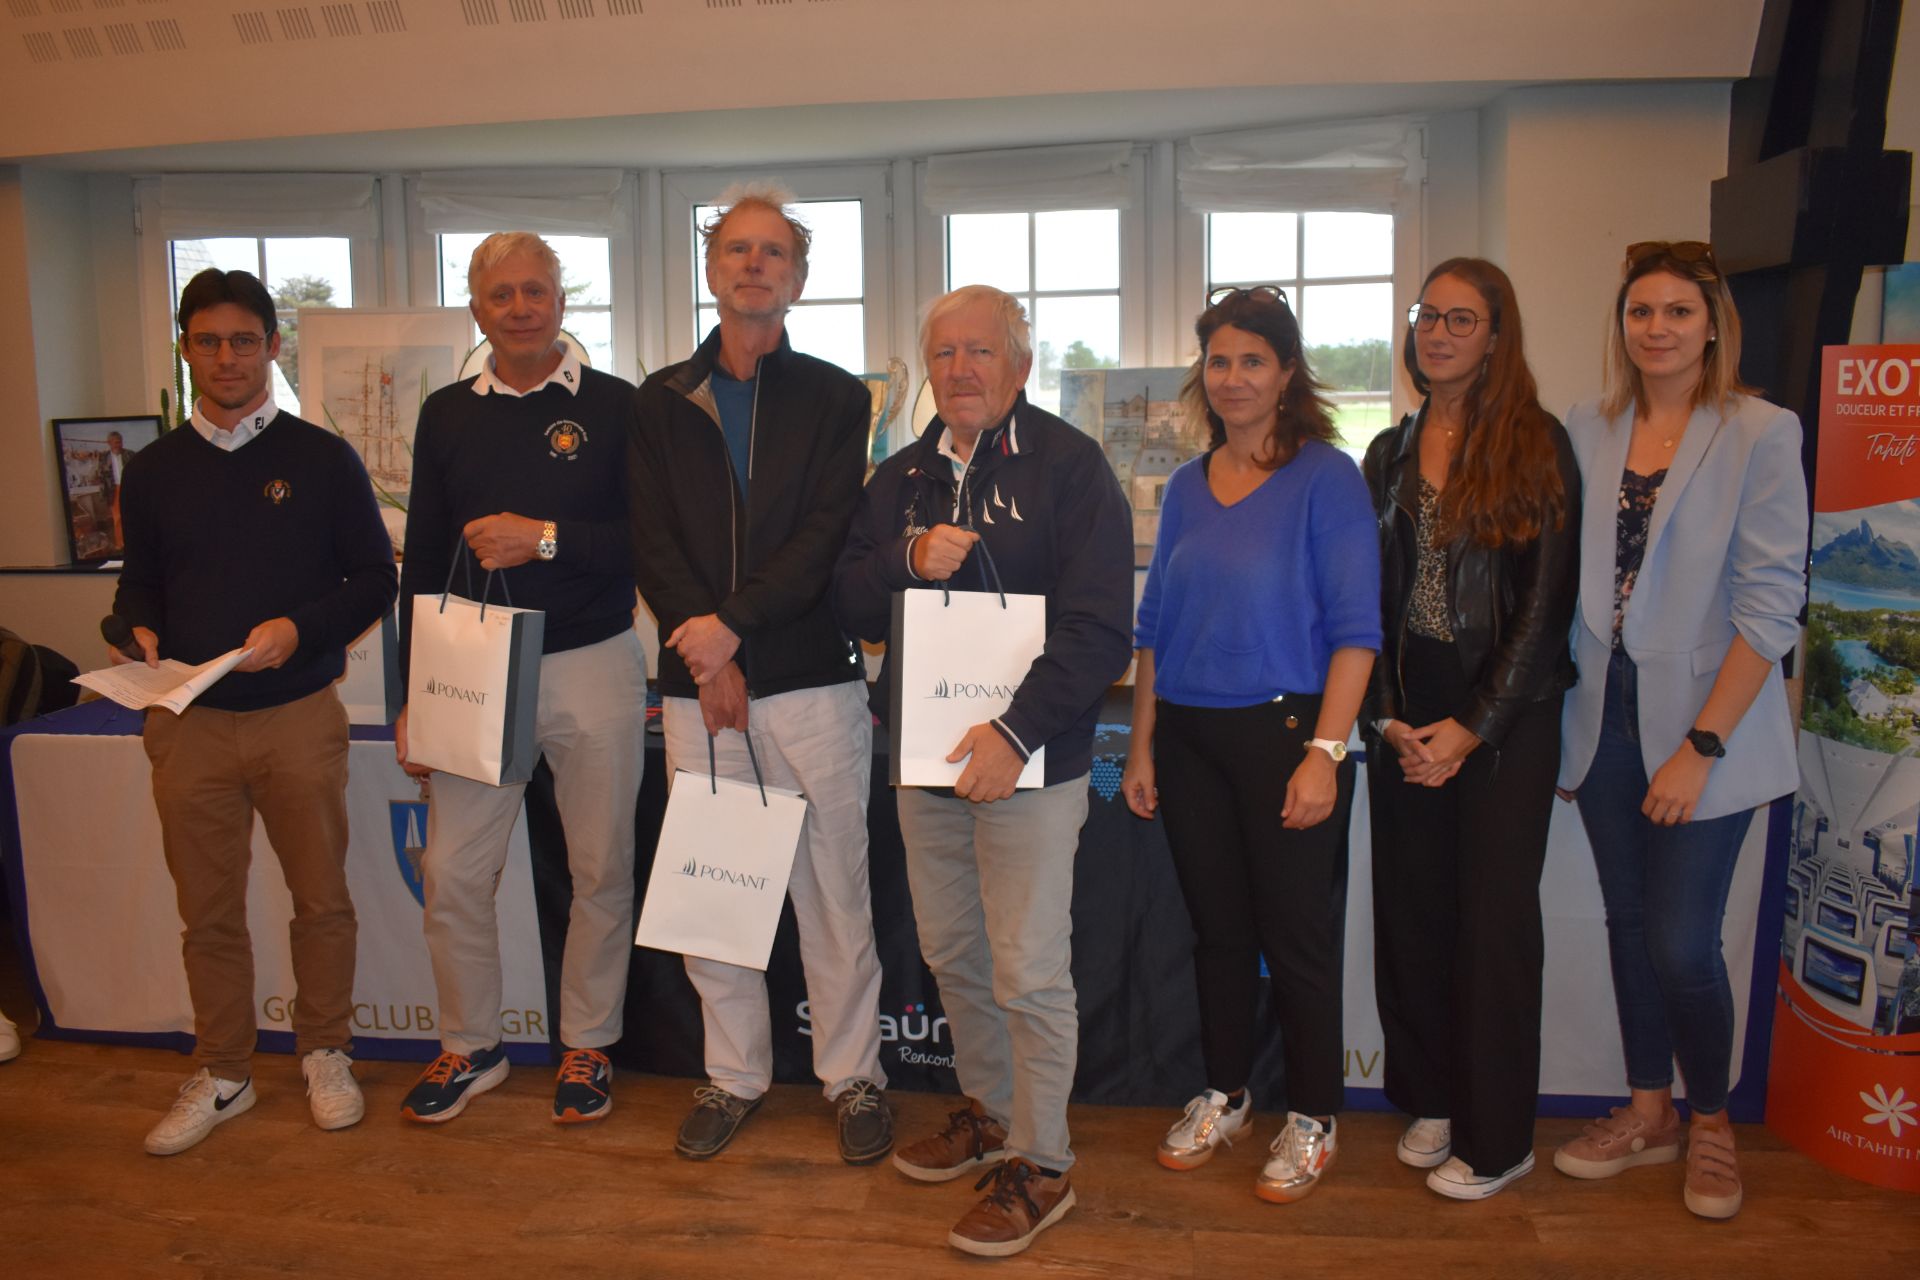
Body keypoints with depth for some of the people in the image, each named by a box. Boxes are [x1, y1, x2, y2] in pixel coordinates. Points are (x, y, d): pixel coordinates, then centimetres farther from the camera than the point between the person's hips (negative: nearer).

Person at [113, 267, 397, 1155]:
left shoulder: (323, 460, 1)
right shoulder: (153, 471, 10)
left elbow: (374, 578, 1)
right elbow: (139, 583, 17)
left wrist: (301, 629, -15)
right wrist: (136, 632, -5)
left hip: (299, 718, -2)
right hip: (188, 723, 2)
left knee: (321, 897, 7)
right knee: (208, 912, 10)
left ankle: (325, 1053, 27)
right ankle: (222, 1074, 27)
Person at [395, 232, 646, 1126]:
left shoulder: (615, 406, 0)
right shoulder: (447, 415, 9)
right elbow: (423, 559, 10)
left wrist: (548, 538, -18)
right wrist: (413, 697, 6)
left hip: (592, 666, -2)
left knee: (601, 869, 7)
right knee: (451, 871, 5)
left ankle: (588, 1046, 26)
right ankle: (470, 1047, 26)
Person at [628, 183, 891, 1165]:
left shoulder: (835, 398, 6)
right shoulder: (662, 403, 12)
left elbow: (825, 538, -6)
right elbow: (652, 541, 3)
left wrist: (730, 624, -16)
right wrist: (702, 651, -11)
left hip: (813, 678, -2)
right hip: (695, 680, 3)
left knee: (833, 889, 4)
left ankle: (852, 1075, 20)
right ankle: (734, 1074, 25)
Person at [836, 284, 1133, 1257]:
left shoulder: (1070, 466, -8)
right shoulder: (900, 477, 11)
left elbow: (1098, 626, -15)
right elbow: (849, 604, 8)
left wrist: (1018, 732, -23)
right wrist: (908, 560, -12)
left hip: (1029, 759, -6)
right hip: (925, 754, 6)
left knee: (1029, 973, -1)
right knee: (951, 954, 18)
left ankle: (1041, 1163, 17)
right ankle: (988, 1113, 39)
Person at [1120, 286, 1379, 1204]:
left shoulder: (1325, 478, -6)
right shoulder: (1187, 486, 9)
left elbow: (1354, 630, -11)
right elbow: (1153, 627, 11)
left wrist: (1326, 753, -18)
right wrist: (1142, 747, 7)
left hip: (1283, 730, -5)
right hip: (1189, 735, 5)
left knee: (1297, 936, 5)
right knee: (1216, 929, 15)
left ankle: (1312, 1120, 23)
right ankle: (1223, 1098, 32)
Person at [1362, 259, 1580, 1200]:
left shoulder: (1537, 444, -4)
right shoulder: (1389, 454, 10)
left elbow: (1547, 601, -8)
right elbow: (1369, 597, 7)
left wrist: (1472, 727, -12)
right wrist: (1388, 716, -4)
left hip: (1504, 718, -4)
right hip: (1405, 714, 4)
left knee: (1494, 919, 2)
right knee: (1412, 911, 9)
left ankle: (1495, 1140, 17)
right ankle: (1431, 1099, 26)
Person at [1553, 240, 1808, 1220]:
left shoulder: (1760, 434, -7)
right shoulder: (1587, 431, 5)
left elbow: (1771, 604, -11)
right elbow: (1566, 578, 7)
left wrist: (1702, 746, -15)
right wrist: (1558, 711, -1)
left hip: (1700, 724, -4)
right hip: (1604, 719, 4)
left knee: (1681, 945, -1)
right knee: (1629, 923, 13)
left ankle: (1711, 1122, 26)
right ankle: (1648, 1111, 32)